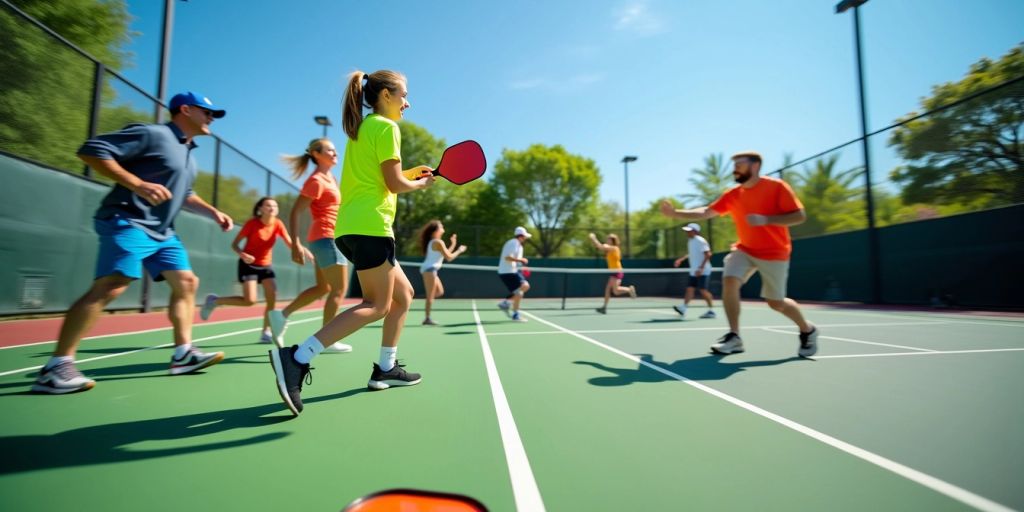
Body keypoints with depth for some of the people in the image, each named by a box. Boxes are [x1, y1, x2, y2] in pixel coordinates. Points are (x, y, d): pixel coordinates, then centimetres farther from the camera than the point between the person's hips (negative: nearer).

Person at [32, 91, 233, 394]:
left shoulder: (188, 155, 19)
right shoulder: (152, 134, -8)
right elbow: (91, 150, -14)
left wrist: (213, 212, 19)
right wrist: (137, 183, -25)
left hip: (162, 232, 10)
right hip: (128, 223, -9)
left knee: (187, 283, 6)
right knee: (110, 287, -20)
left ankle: (183, 353, 10)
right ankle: (56, 368, -11)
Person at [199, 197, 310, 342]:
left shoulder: (278, 224, -5)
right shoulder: (252, 223, -15)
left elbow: (290, 244, -8)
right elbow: (234, 244, -10)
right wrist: (242, 254, -31)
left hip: (266, 266, 5)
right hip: (248, 264, -5)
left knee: (273, 299, -7)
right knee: (250, 300, -14)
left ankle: (266, 333, 4)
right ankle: (214, 300, 11)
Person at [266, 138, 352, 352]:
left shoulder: (329, 177, 15)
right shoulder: (316, 180, -11)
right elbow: (295, 213, -14)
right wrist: (296, 245, -19)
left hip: (327, 238, 9)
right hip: (327, 238, -9)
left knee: (323, 288, 16)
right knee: (339, 289, -4)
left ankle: (281, 315, 21)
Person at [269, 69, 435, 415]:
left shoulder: (361, 128, 23)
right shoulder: (386, 127, -4)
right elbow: (395, 184, -10)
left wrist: (408, 173, 21)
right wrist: (420, 184, 9)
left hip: (350, 227, 9)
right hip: (369, 225, -9)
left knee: (403, 294, 14)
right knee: (376, 305, -8)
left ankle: (386, 368, 19)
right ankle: (297, 358, -16)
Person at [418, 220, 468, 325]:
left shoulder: (433, 242, 18)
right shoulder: (438, 242, -12)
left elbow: (445, 254, 22)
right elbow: (449, 258, -12)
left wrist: (453, 244, 19)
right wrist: (459, 250, 0)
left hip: (430, 269, 10)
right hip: (429, 269, -10)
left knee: (440, 291, 16)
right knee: (430, 296, -7)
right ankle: (427, 319, -5)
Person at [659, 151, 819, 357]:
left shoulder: (777, 186, -14)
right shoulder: (732, 195, -1)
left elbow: (800, 216, -15)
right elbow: (705, 212, 0)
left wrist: (766, 220, -29)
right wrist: (675, 213, -10)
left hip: (774, 253, -4)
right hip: (745, 249, 4)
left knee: (776, 303, 3)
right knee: (729, 280, -20)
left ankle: (808, 330, 35)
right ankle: (734, 337, -12)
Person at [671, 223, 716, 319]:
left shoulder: (700, 241, -13)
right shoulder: (690, 242, 13)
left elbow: (708, 254, -18)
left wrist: (701, 268, -24)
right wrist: (681, 260, 19)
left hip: (703, 271, -8)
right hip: (693, 271, 8)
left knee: (703, 290, -8)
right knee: (689, 288, 4)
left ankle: (711, 311, 2)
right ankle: (683, 308, 4)